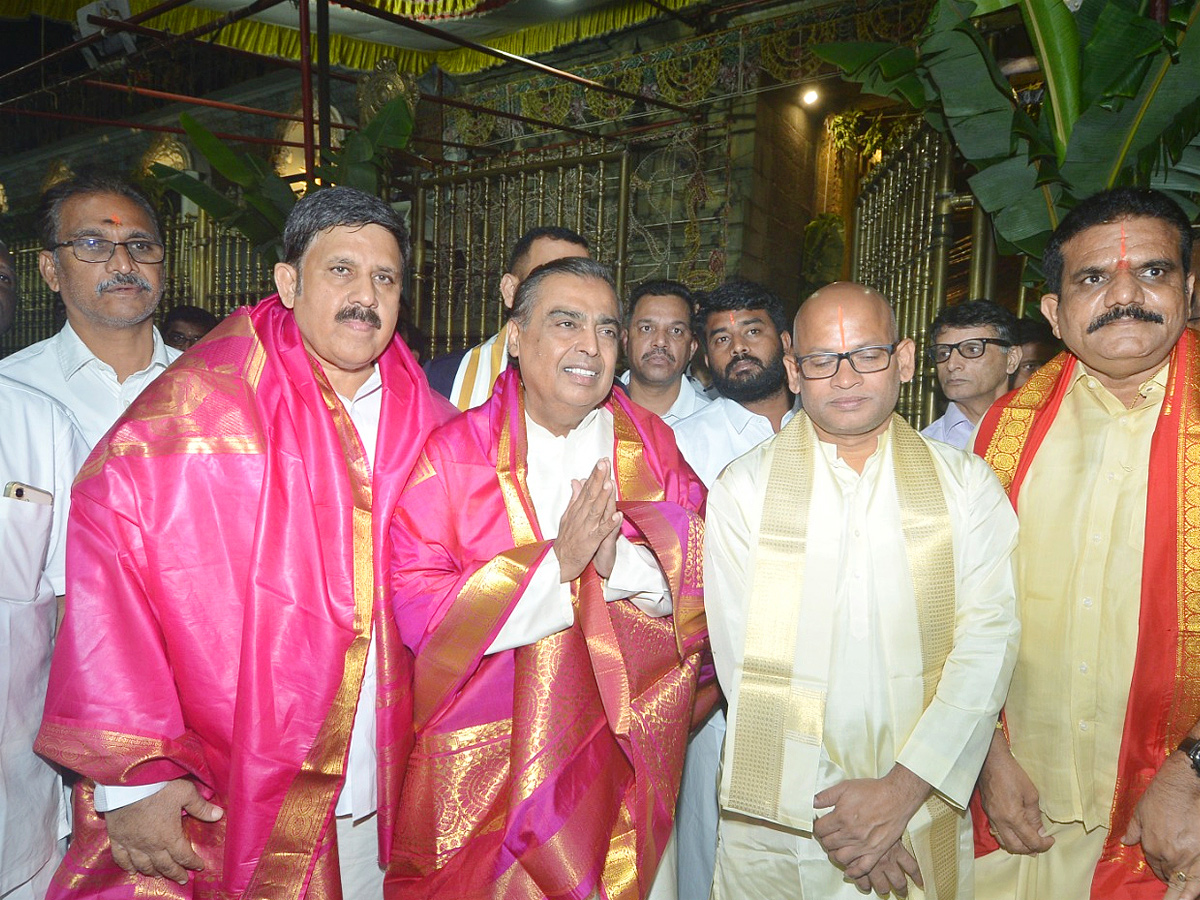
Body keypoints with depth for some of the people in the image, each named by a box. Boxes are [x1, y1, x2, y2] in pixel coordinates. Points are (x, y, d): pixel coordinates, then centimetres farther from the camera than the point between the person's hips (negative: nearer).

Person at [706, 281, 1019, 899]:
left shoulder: (967, 484, 2)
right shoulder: (742, 489, -2)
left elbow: (989, 638, -7)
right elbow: (741, 658, -8)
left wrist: (904, 789, -16)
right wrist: (825, 809, -13)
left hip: (924, 812, 1)